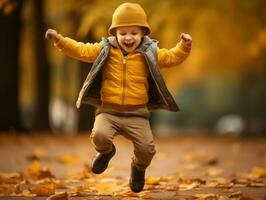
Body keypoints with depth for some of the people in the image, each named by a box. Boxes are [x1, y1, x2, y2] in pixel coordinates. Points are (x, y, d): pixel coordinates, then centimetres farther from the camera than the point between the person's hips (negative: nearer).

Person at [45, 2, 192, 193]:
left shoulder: (149, 53, 3)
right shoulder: (105, 50, 3)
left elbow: (172, 57, 4)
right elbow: (81, 50, 2)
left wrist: (184, 47, -14)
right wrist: (60, 40, -9)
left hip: (136, 114, 0)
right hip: (108, 111, 0)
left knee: (147, 149, -13)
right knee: (99, 136, -28)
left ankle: (139, 168, 27)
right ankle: (106, 151, 13)